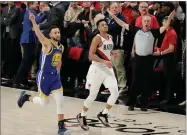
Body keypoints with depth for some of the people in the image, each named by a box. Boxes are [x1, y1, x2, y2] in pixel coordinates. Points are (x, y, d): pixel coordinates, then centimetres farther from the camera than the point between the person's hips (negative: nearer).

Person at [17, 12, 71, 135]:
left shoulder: (61, 47, 5)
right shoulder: (47, 44, -16)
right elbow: (39, 34, -35)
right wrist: (33, 22, -53)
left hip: (55, 76, 6)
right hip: (44, 76, -6)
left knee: (60, 101, -4)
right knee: (44, 102, 8)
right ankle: (26, 96, 36)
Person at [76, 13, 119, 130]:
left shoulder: (110, 37, 10)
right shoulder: (97, 38, -13)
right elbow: (91, 55, -20)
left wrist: (113, 54, 5)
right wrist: (104, 61, -28)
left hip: (108, 69, 6)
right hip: (97, 69, -6)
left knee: (115, 92, -9)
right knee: (93, 95, 2)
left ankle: (104, 114, 7)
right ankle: (82, 116, 22)